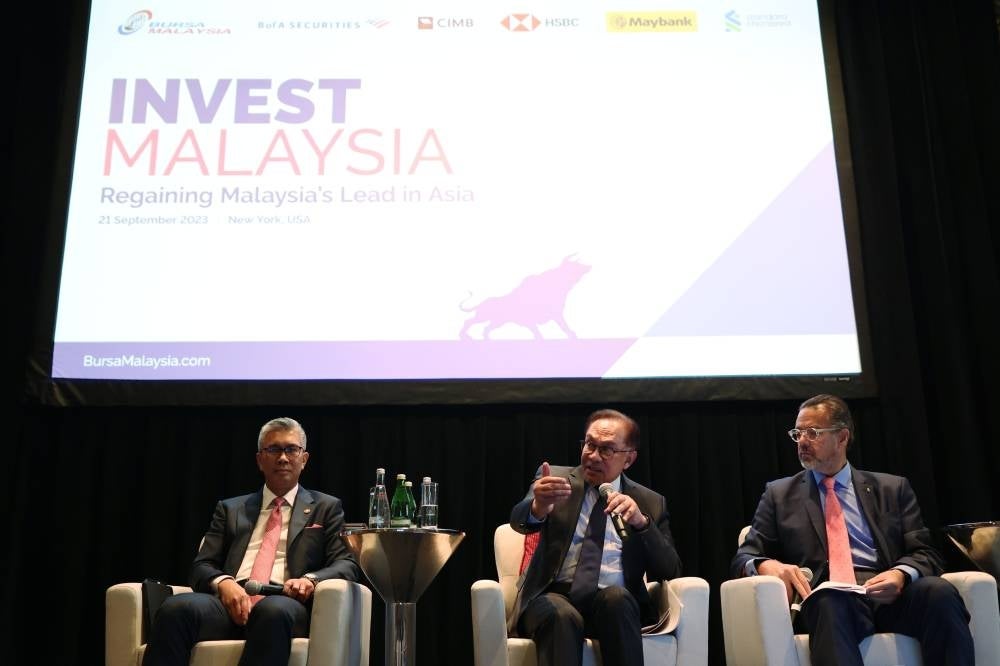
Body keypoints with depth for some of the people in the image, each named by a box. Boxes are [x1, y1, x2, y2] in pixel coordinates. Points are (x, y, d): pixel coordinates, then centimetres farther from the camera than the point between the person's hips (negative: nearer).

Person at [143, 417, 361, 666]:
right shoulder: (230, 509, 26)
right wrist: (222, 582, -9)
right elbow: (202, 565, 16)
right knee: (176, 607, -32)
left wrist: (311, 579, -13)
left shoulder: (326, 508, 20)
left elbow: (347, 564, 9)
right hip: (231, 603, 2)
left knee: (274, 610, -40)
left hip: (284, 603, -2)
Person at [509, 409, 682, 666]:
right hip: (554, 597, -1)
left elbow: (670, 571, 4)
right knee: (561, 615, -35)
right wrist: (537, 507, -37)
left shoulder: (650, 503, 12)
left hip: (615, 603, 1)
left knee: (616, 596, -33)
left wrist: (642, 522, -14)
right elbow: (519, 521, -12)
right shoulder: (557, 478, 9)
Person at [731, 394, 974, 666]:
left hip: (886, 593, 3)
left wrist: (901, 574, -14)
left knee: (939, 591, -31)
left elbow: (924, 553, 12)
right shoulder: (779, 494, 17)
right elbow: (743, 558, 11)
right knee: (830, 602, -39)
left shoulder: (892, 488, 20)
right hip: (825, 599, -3)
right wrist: (766, 565, -15)